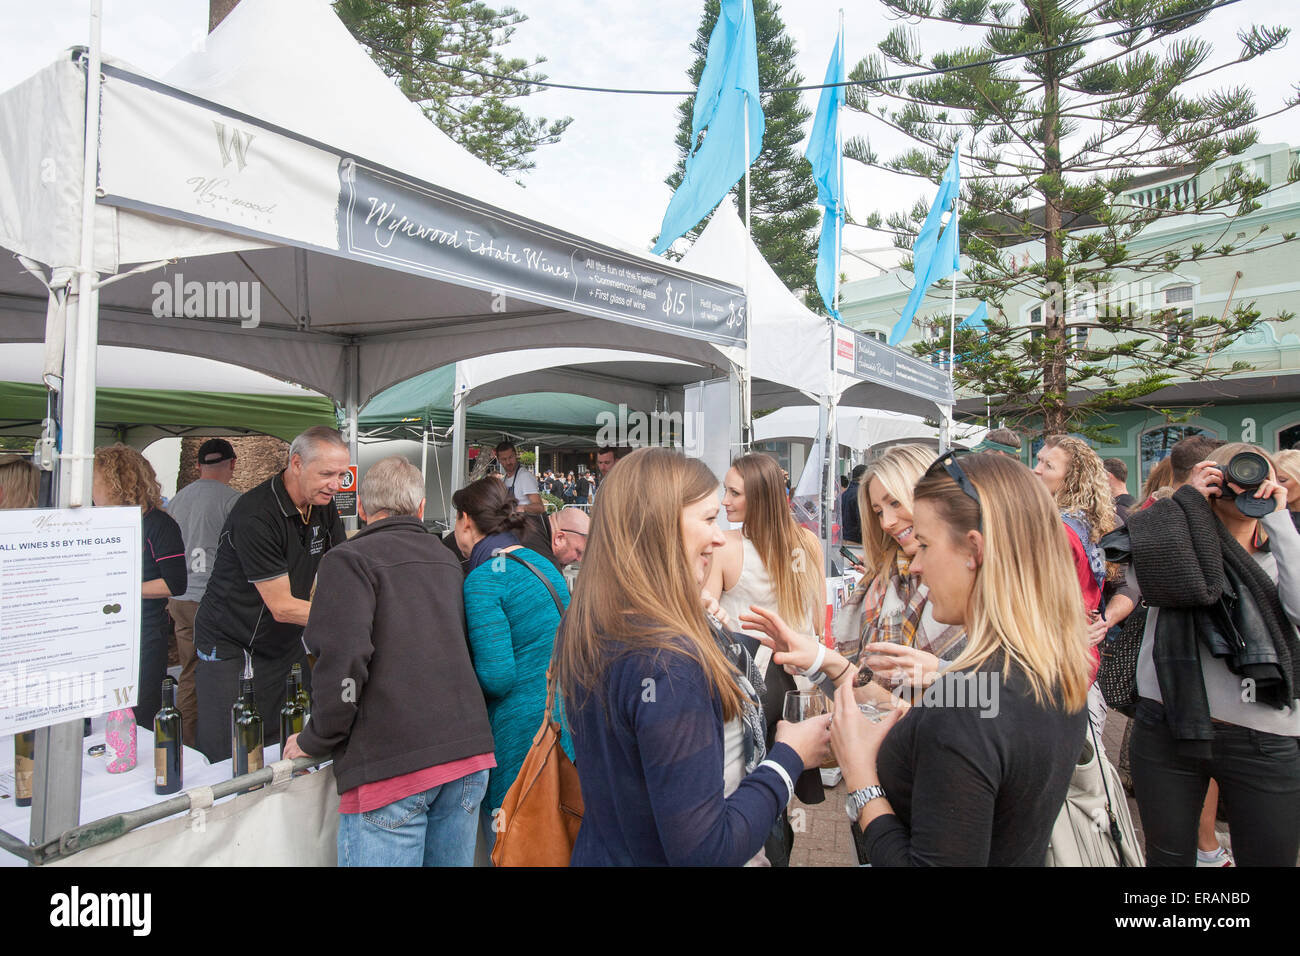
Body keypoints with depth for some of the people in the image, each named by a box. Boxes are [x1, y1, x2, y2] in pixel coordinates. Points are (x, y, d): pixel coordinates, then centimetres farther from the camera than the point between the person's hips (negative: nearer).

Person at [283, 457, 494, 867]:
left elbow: (343, 660, -16)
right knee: (450, 861, 17)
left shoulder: (349, 560, -4)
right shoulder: (447, 560, 16)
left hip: (393, 763, -6)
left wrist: (314, 741, -1)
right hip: (467, 752, 7)